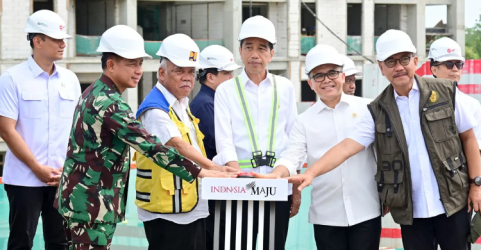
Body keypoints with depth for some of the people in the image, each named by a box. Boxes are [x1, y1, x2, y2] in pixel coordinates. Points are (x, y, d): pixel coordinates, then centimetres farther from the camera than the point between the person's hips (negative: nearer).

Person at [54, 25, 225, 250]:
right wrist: (198, 172, -28)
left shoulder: (94, 93, 11)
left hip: (78, 199, 10)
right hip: (92, 206, -10)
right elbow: (150, 146, -27)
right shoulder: (109, 105, -20)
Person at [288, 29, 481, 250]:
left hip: (453, 202, -1)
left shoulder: (446, 92, -2)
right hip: (411, 210, 1)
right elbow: (347, 146, -9)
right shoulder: (378, 112, 0)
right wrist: (311, 172, -23)